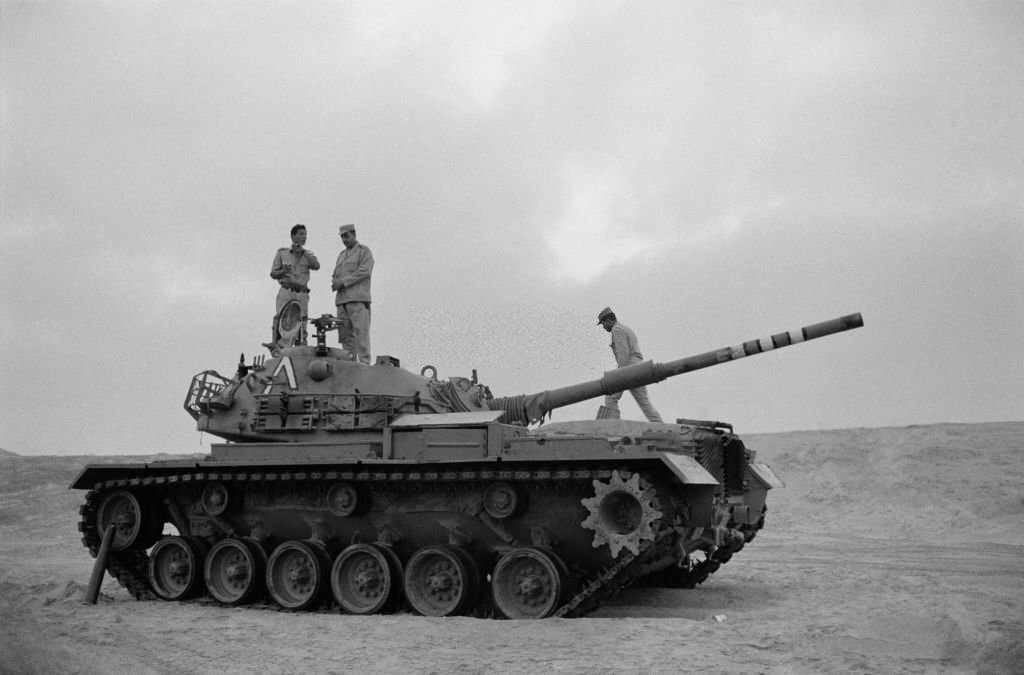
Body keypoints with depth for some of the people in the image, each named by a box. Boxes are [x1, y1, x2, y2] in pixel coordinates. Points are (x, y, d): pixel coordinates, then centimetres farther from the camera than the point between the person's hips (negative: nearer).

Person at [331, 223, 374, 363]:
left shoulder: (364, 251, 4)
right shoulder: (341, 255, 26)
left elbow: (365, 271, -10)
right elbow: (335, 275, 26)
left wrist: (343, 282, -12)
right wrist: (335, 283, 0)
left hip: (358, 299, -7)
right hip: (342, 299, 7)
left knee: (360, 331, -13)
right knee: (345, 334, 1)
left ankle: (364, 362, -16)